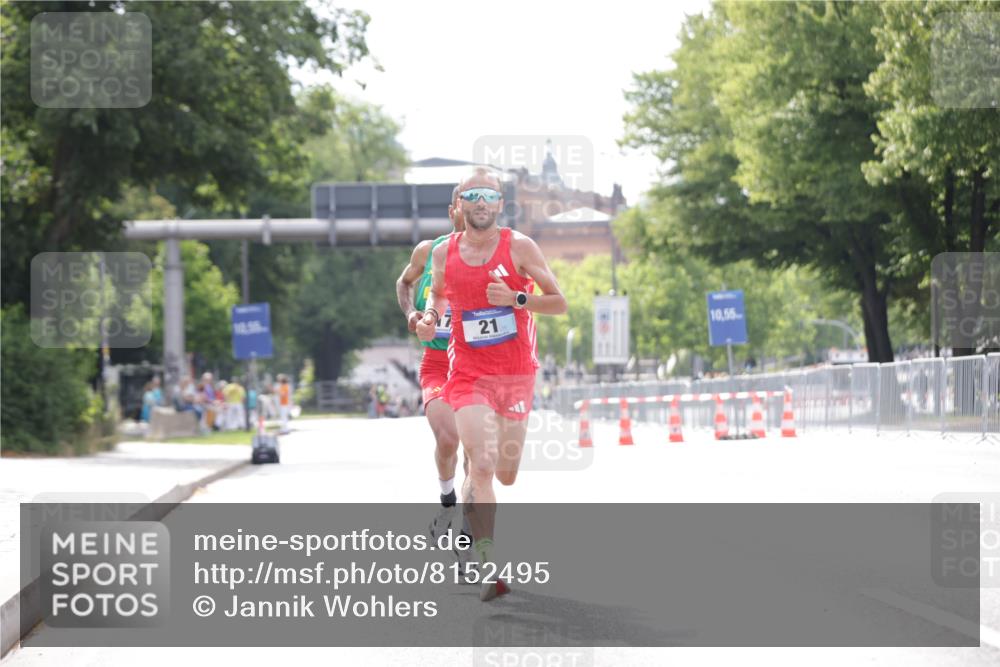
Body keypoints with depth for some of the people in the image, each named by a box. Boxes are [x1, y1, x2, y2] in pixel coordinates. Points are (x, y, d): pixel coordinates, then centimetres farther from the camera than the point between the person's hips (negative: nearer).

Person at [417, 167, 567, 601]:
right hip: (469, 374, -1)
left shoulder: (519, 247, -4)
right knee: (483, 464, -19)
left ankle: (471, 497, 46)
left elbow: (559, 303, -2)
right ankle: (486, 567, -17)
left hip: (516, 374, 1)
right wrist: (429, 317, 1)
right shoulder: (443, 254, 2)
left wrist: (516, 299, -18)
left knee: (506, 474, 9)